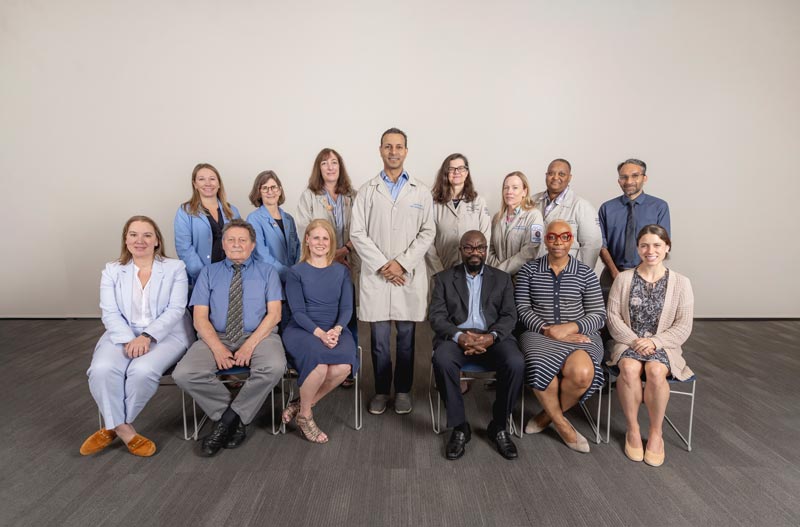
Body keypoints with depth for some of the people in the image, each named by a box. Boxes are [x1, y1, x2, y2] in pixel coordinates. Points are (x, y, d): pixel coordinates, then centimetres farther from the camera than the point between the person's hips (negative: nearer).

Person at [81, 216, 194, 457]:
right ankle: (124, 429, -10)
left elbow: (176, 309, -6)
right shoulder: (112, 271, 11)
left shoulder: (175, 268, 3)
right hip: (123, 334, 3)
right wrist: (129, 340, -17)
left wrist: (147, 336, -19)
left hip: (166, 335, -2)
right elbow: (110, 313, 1)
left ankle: (113, 426, -4)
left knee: (142, 371, -31)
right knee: (102, 370, -28)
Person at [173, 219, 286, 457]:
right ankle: (236, 420, -5)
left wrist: (250, 345, -16)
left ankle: (227, 419, -11)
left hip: (259, 336, -1)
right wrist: (217, 348, -15)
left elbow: (274, 314, -2)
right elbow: (200, 317, 3)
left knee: (274, 367, -33)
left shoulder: (267, 272, 10)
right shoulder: (208, 273, 13)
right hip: (216, 337, 2)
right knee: (184, 374, -25)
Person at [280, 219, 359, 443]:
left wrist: (336, 330, -16)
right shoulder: (296, 272, 4)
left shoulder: (342, 271, 12)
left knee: (343, 366, -30)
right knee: (319, 362, -34)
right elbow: (298, 311, -4)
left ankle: (304, 403, -3)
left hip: (335, 331, 3)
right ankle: (304, 415, -5)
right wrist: (320, 333, -20)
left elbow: (346, 307, 5)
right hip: (302, 330, -2)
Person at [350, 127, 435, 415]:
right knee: (379, 338, 5)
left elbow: (427, 232, 2)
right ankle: (381, 390, 21)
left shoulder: (421, 192, 7)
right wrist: (381, 265, -10)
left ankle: (403, 390, 22)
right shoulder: (367, 191, 6)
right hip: (376, 275, 0)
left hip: (410, 275, 0)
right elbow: (357, 233, 1)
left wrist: (402, 263, -9)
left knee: (406, 336, 7)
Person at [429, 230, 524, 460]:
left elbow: (509, 315, 6)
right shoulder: (444, 278, 12)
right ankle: (459, 426, -13)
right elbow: (436, 316, 2)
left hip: (493, 337, 1)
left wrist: (492, 336, -16)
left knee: (516, 363, -29)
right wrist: (459, 336, -18)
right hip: (456, 336, -1)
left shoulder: (502, 278, 16)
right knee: (442, 360, -33)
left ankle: (499, 426, -5)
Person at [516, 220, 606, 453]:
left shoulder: (586, 273, 7)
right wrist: (547, 329, -13)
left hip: (578, 335, 1)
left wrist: (569, 328, -13)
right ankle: (562, 424, -2)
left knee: (582, 373, -31)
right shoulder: (529, 270, 8)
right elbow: (522, 309, 3)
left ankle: (548, 414, 1)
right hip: (539, 334, 0)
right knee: (543, 371, -33)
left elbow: (598, 315, 4)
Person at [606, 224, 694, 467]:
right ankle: (632, 429, -13)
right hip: (628, 343, 0)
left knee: (655, 371, -33)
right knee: (630, 368, -33)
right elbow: (613, 316, 2)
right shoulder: (623, 278, 5)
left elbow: (683, 326, 1)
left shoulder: (680, 282, 4)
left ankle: (656, 432, -11)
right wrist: (634, 341, -12)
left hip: (663, 346, 0)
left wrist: (654, 341, -14)